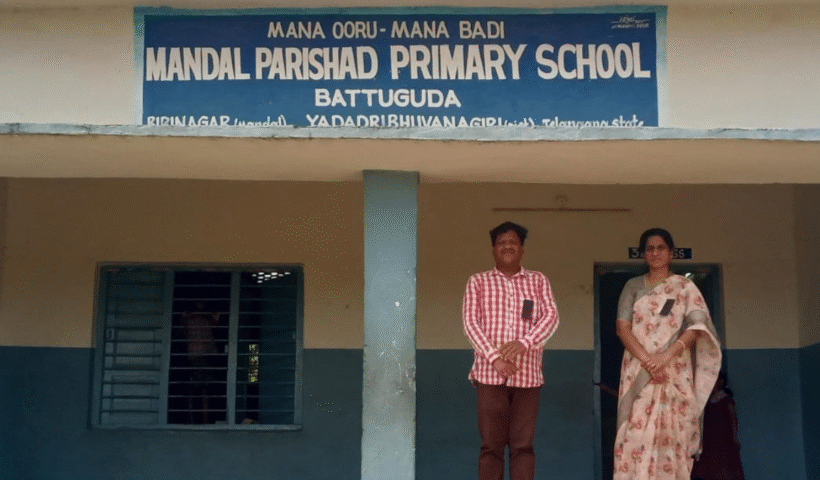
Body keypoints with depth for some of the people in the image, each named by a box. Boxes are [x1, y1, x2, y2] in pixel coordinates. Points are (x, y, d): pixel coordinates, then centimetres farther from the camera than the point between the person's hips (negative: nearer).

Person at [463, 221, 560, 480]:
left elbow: (551, 317, 0)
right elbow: (470, 322, -1)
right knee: (491, 444, 0)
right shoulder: (478, 282, 9)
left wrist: (523, 343, -18)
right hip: (490, 373, -1)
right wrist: (494, 357, -15)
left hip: (528, 374, 1)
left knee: (523, 445, 1)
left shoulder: (538, 280, 12)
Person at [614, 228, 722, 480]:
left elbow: (697, 326, -4)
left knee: (672, 434, -6)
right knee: (635, 433, -8)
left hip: (674, 372, -1)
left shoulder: (685, 286, 9)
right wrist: (647, 359, -14)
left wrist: (666, 355, -18)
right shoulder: (633, 286, 13)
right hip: (638, 371, 1)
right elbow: (623, 327, 2)